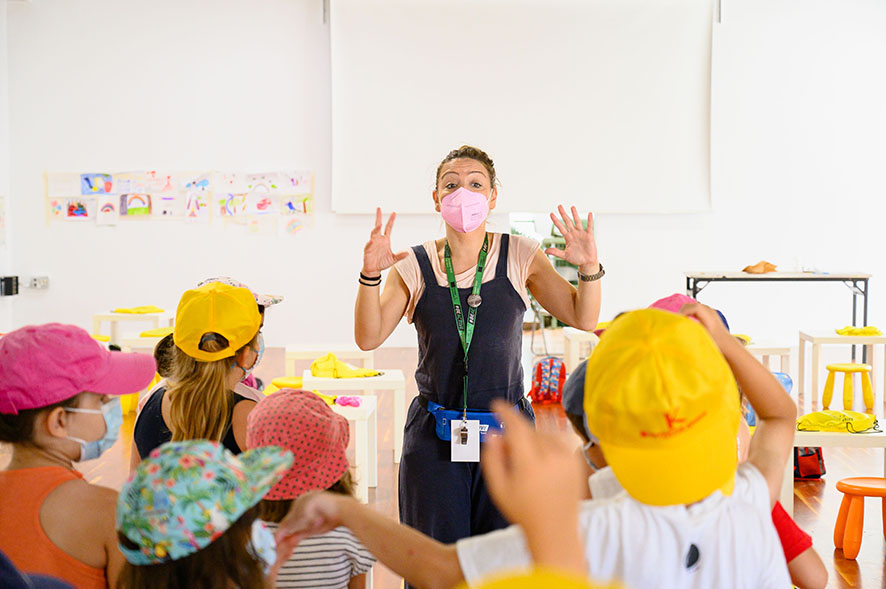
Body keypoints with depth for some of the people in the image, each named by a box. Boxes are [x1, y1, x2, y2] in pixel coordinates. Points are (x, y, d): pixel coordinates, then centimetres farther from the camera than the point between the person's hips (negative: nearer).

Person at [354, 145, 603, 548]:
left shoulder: (519, 257, 1)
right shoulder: (415, 266, 2)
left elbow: (583, 319, 0)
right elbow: (368, 338, -3)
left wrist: (588, 267, -18)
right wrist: (370, 274, -18)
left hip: (507, 430, 0)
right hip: (434, 435, 0)